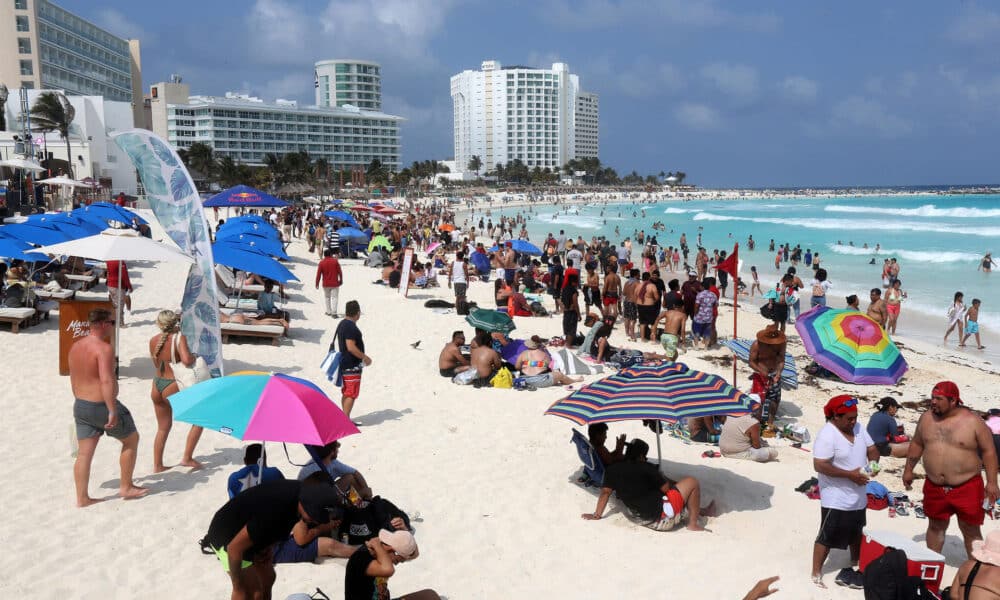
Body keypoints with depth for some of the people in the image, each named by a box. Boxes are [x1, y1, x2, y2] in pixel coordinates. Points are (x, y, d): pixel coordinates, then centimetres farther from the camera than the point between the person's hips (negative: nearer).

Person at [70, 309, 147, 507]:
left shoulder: (75, 347, 8)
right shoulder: (104, 348, -20)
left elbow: (74, 380, 16)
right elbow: (107, 381, -29)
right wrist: (113, 411, -28)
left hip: (80, 406, 8)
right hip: (102, 406, -8)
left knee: (84, 453, 11)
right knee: (131, 438, 12)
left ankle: (82, 498, 16)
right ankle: (126, 487, 18)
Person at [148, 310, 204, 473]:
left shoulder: (153, 340, 3)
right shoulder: (179, 338, -16)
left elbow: (157, 364, 15)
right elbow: (186, 360, -30)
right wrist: (193, 357, -10)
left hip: (156, 387, 7)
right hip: (172, 387, -7)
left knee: (163, 427, 21)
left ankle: (157, 465, 27)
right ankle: (187, 458, 8)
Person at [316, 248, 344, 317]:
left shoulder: (321, 262, -4)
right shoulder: (335, 261, -5)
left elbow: (318, 274, -2)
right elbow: (340, 271, -2)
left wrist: (317, 284, 5)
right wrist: (341, 280, 10)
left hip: (326, 284, 1)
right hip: (334, 283, -1)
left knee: (326, 297, 19)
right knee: (334, 297, -1)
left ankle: (328, 311, 23)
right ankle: (334, 313, -9)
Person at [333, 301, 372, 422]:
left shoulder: (342, 323, 12)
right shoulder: (351, 326, -20)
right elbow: (351, 347, -25)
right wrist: (365, 357, -16)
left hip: (345, 364, 10)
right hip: (352, 366, -10)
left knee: (346, 393, 15)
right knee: (351, 394, -5)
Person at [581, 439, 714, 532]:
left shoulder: (612, 470, 0)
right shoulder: (646, 468, -15)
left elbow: (605, 492, -4)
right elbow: (666, 489, -9)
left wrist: (596, 515, 1)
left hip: (645, 520, 8)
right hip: (662, 516, -8)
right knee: (692, 482, 2)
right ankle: (693, 523, 3)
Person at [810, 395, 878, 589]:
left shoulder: (857, 428, 1)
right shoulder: (827, 435, -24)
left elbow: (872, 449, 11)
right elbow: (819, 465, -27)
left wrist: (873, 462, -12)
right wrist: (850, 474, -26)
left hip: (858, 497, 8)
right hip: (836, 500, -8)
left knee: (857, 534, 24)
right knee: (827, 537, 2)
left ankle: (856, 567, 44)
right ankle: (816, 574, 14)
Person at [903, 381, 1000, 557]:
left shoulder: (973, 421, -10)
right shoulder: (926, 418, 2)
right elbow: (917, 444, 14)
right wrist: (908, 469, 16)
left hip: (967, 487, -4)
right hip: (934, 487, 4)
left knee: (971, 530, 7)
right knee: (935, 526, 16)